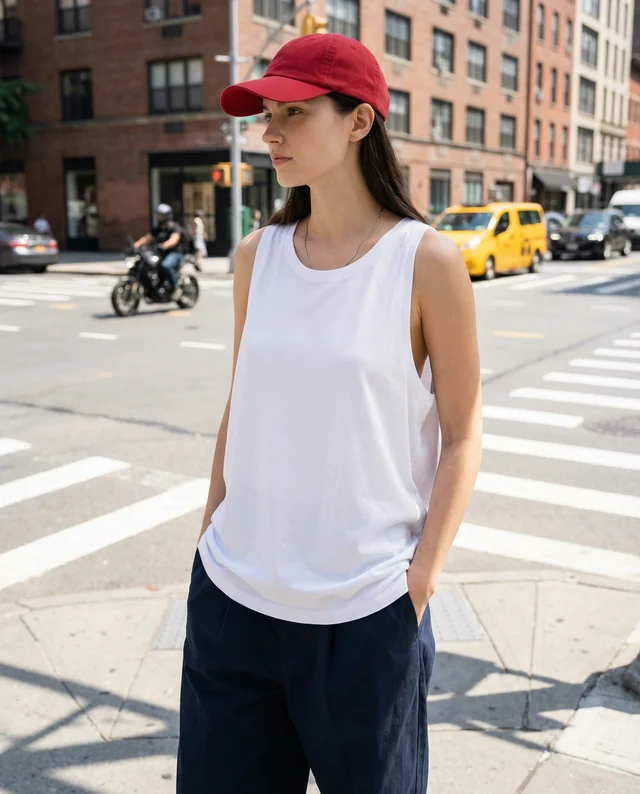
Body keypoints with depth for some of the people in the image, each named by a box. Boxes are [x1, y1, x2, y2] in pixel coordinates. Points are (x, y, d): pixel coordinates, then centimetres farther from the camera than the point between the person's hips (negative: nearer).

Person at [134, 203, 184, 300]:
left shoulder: (175, 227, -6)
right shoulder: (156, 229, 17)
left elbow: (173, 240, -24)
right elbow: (147, 238, 8)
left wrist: (163, 246, -44)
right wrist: (136, 244, -11)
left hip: (175, 253, -7)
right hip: (161, 255, 7)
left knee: (166, 265, -39)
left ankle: (176, 288, -24)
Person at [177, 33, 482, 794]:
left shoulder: (426, 260, -9)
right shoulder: (257, 254, 2)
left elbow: (461, 436, -6)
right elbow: (240, 409, 9)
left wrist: (418, 588, -10)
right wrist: (211, 543, 11)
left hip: (364, 614, -3)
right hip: (230, 600, 4)